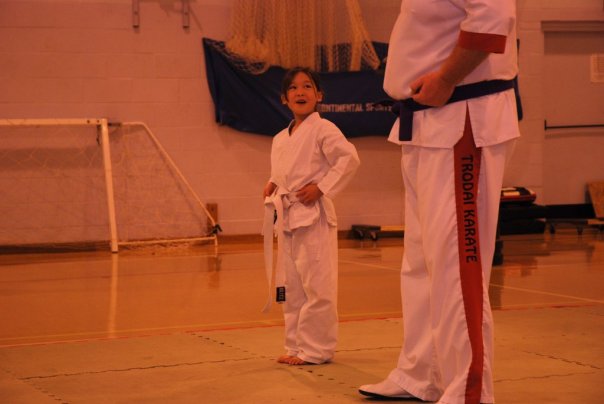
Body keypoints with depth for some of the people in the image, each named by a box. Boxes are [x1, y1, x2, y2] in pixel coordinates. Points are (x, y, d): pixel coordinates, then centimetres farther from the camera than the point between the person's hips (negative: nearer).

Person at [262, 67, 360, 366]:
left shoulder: (323, 129, -8)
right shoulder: (280, 140, 14)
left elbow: (349, 158, -15)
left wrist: (322, 187, -17)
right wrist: (272, 185, 9)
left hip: (314, 217, -8)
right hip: (288, 217, 8)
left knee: (316, 287, -6)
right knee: (290, 287, 12)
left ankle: (315, 349, 1)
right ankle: (296, 346, 22)